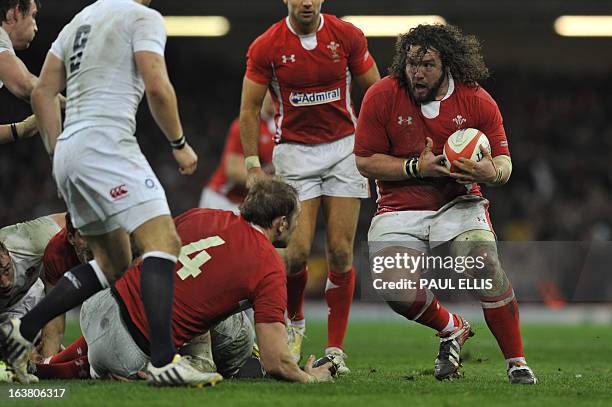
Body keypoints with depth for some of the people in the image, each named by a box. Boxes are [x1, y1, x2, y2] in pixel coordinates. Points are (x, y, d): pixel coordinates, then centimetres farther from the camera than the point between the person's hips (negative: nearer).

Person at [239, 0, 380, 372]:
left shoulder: (347, 36, -5)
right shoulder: (266, 47, -8)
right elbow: (250, 108, 1)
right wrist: (252, 165, -4)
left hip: (345, 147, 1)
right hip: (294, 151, -1)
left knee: (340, 252, -3)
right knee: (297, 252, -10)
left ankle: (336, 349, 4)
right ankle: (295, 322, 20)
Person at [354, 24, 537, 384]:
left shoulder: (478, 101, -5)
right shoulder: (382, 96, -8)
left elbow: (503, 161, 1)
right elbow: (365, 161, -4)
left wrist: (492, 172, -25)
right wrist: (417, 168, -18)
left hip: (459, 205, 0)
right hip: (400, 209, 0)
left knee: (486, 264, -28)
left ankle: (517, 363, -14)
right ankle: (452, 329, 12)